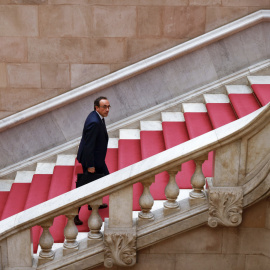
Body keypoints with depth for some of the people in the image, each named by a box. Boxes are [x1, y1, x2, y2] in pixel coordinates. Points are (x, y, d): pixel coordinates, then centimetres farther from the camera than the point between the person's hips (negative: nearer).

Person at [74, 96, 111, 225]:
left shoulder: (98, 117, 1)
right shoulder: (94, 122, -30)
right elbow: (88, 146, -28)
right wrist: (90, 166, -23)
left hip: (96, 156, 10)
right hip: (91, 158, -10)